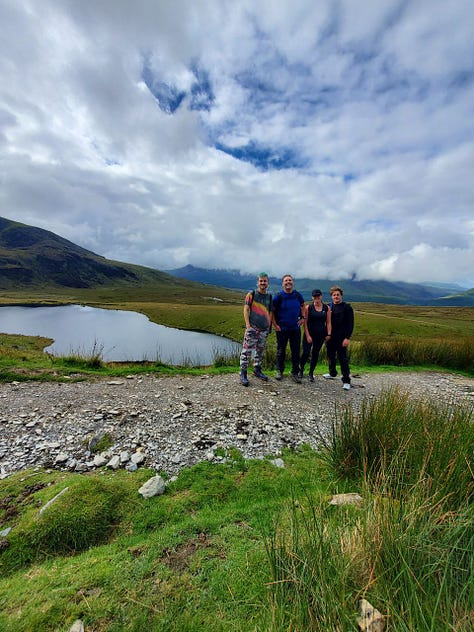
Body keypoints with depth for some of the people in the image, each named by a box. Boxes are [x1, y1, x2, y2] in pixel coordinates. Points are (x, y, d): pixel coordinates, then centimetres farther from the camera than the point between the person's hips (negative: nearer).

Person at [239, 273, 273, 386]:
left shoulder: (269, 297, 12)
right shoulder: (251, 294, 0)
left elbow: (270, 312, 17)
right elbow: (246, 310, -4)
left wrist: (269, 325, 8)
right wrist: (248, 325, -12)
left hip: (264, 329, 5)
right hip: (252, 327, -5)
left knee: (260, 350, 14)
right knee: (247, 350, -8)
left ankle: (257, 370, 28)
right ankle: (243, 373, -2)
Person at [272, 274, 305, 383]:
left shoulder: (298, 295, 2)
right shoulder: (278, 297, -9)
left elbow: (303, 306, 20)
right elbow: (272, 311, -4)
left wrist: (303, 317, 8)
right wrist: (275, 325, -9)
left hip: (295, 328, 3)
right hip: (282, 329, -3)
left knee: (296, 351, 6)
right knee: (281, 350, 9)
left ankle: (295, 373, 19)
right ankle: (279, 371, 25)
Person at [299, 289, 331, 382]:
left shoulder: (327, 308, 3)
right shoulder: (308, 308, -4)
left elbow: (328, 322, 5)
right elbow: (305, 322, -5)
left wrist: (328, 334, -5)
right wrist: (307, 335, -10)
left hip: (321, 334, 2)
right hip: (309, 333, -2)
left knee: (315, 353, 9)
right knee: (306, 353, -7)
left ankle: (311, 373, 22)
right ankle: (301, 369, 20)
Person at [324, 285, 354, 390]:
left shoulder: (347, 307, -4)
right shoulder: (329, 307, 9)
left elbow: (350, 324, -9)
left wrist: (347, 338, -15)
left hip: (341, 338, -5)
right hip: (330, 337, 5)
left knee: (343, 359, -3)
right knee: (331, 356, 16)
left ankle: (346, 381, 3)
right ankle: (332, 373, 36)